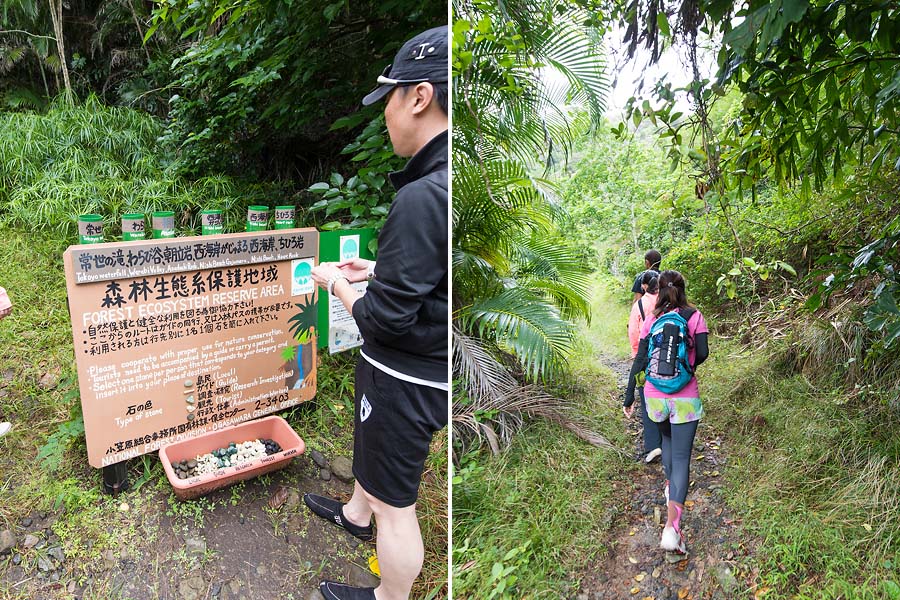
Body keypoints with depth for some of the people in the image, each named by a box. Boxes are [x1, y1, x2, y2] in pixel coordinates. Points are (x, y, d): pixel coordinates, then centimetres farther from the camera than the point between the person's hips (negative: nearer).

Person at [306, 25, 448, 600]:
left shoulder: (423, 196, -31)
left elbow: (385, 319, -25)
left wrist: (337, 283, -7)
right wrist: (375, 269, 8)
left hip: (407, 379, -9)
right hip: (431, 363, 9)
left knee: (394, 502, 13)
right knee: (371, 445, 33)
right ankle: (355, 514, 61)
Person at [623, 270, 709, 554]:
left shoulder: (651, 320, 0)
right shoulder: (694, 316, -2)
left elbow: (640, 359, -2)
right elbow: (702, 353, -9)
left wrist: (629, 396, 3)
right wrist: (688, 366, 14)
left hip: (655, 396, 2)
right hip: (685, 398, -2)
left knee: (667, 438, 30)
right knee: (682, 456, -2)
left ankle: (670, 486, 44)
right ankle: (672, 524, -14)